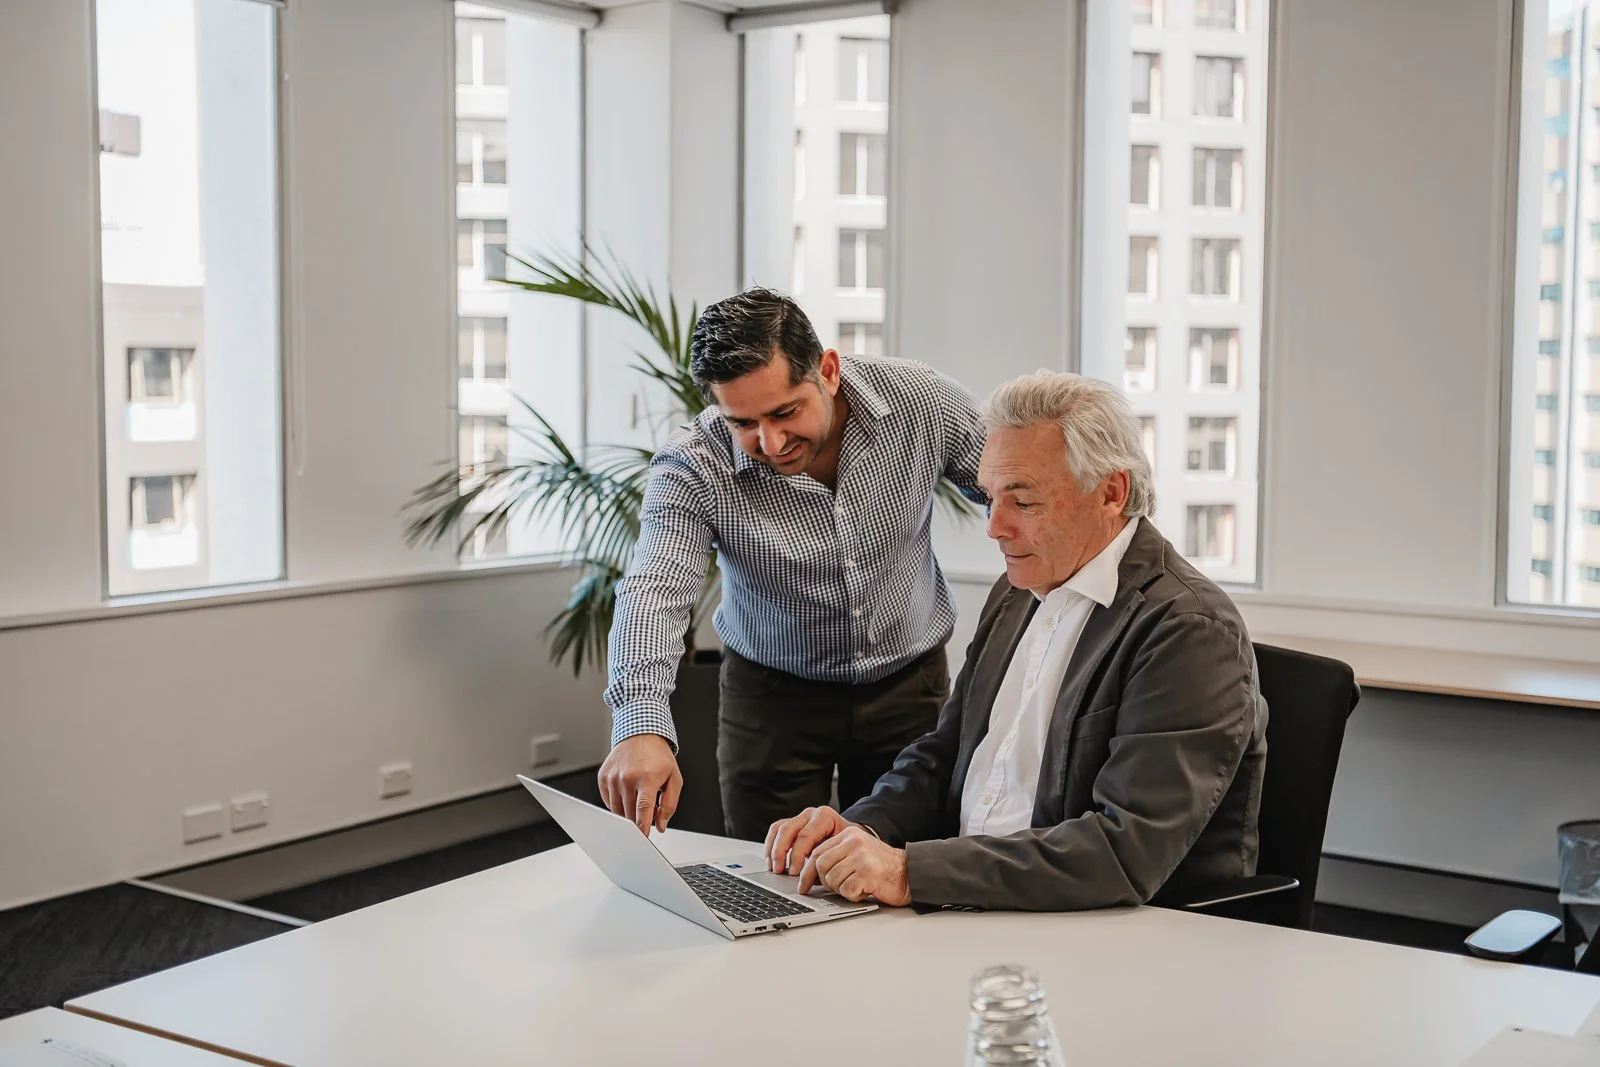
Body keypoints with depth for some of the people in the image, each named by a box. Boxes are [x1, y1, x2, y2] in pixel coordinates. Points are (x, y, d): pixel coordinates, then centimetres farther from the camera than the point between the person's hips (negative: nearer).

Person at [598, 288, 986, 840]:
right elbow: (654, 591, -37)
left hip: (910, 684, 1)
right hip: (774, 695, -1)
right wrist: (641, 726, -53)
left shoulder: (924, 401, -19)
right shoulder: (692, 467, -24)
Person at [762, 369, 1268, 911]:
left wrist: (912, 870, -30)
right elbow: (942, 754, 17)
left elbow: (1129, 851, -26)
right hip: (971, 911, 7)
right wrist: (864, 827, -5)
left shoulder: (1190, 632, -16)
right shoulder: (1016, 596, 12)